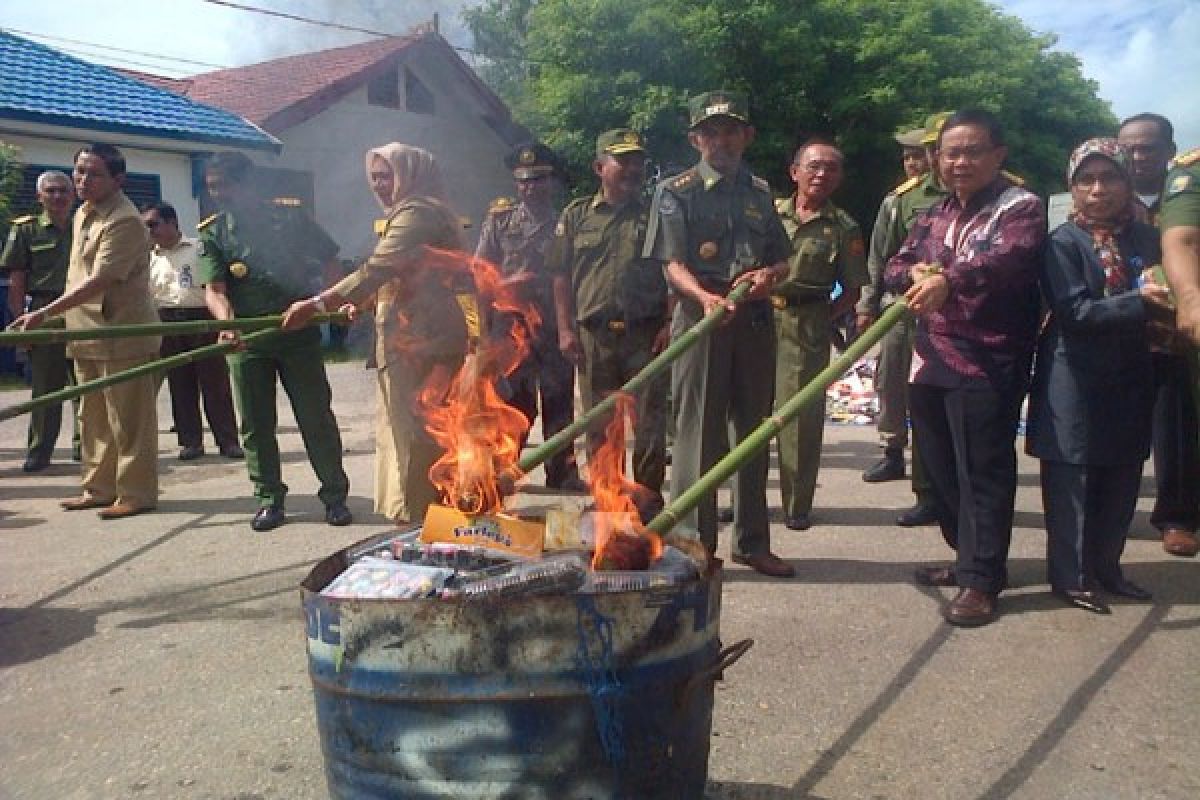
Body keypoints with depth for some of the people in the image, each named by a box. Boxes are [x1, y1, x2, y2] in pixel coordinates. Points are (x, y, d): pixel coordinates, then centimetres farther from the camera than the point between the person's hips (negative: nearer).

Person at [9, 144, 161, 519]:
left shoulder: (124, 221, -17)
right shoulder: (83, 214, 14)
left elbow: (99, 281, -24)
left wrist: (44, 313, -26)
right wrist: (63, 320, 21)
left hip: (122, 336, -9)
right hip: (87, 334, 10)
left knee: (128, 420, -2)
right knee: (94, 419, 15)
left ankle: (136, 493, 7)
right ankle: (100, 488, 26)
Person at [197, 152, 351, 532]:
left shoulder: (291, 218, 3)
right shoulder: (213, 233, 4)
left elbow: (328, 263, 5)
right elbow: (214, 289, -7)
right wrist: (227, 324, -27)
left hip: (298, 333, -1)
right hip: (246, 340, 2)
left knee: (316, 416, 2)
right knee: (255, 424, 6)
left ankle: (335, 495, 12)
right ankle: (269, 499, 18)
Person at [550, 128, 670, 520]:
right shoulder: (576, 215, 9)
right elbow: (561, 277, 8)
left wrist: (669, 324, -5)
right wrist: (566, 329, 0)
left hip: (646, 334, -1)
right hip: (594, 335, 1)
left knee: (650, 423, 1)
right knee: (599, 425, 9)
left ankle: (649, 500, 14)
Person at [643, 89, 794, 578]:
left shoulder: (760, 193, 15)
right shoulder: (676, 192, 2)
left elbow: (783, 260, 18)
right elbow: (673, 263, -8)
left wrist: (770, 273, -6)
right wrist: (706, 297, -27)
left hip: (755, 321, 5)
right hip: (701, 319, -5)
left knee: (753, 431, 10)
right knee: (699, 433, -2)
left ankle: (752, 543, 22)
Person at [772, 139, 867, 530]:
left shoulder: (844, 228, 2)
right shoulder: (770, 212, 7)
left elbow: (852, 290, 4)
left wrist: (820, 318, -5)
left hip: (807, 326, -2)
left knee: (800, 416, 1)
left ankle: (797, 505, 15)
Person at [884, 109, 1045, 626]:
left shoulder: (1021, 207, -4)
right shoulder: (935, 216, 18)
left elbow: (1006, 259, -24)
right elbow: (893, 268, 15)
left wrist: (948, 279, -43)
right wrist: (915, 272, -9)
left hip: (987, 365, -7)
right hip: (930, 360, 7)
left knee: (984, 473, -3)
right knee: (941, 467, 14)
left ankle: (981, 581, 6)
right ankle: (966, 558, 30)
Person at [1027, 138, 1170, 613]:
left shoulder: (1147, 239, 8)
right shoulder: (1063, 243, -7)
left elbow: (1162, 299, 17)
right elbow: (1075, 311, -17)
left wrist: (1164, 310, -4)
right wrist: (1140, 304, -24)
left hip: (1130, 381, 6)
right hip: (1075, 382, -5)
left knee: (1122, 481, 13)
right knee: (1073, 483, 1)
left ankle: (1106, 567, 29)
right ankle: (1070, 577, 14)